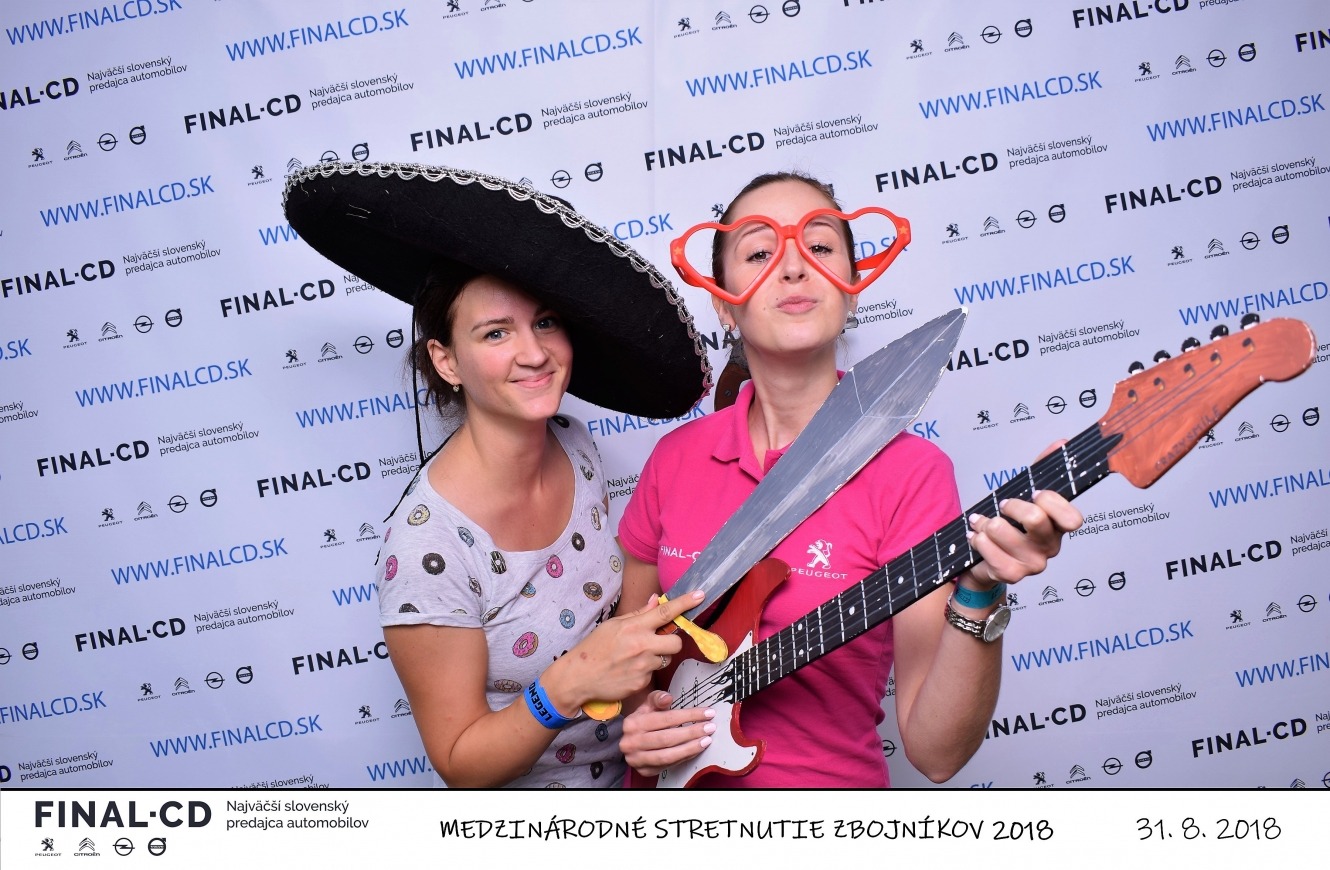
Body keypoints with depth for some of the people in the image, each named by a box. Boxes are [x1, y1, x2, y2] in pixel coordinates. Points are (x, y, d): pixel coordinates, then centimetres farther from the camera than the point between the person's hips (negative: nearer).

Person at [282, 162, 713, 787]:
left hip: (638, 766, 3)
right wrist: (567, 685, -33)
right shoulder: (425, 547, -27)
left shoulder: (574, 446, -9)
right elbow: (460, 763, -18)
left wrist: (648, 634, -12)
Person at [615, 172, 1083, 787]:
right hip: (682, 782, 4)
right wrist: (638, 716, -6)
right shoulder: (676, 458, -1)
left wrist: (978, 594, -27)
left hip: (833, 778, -3)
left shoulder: (908, 473, -10)